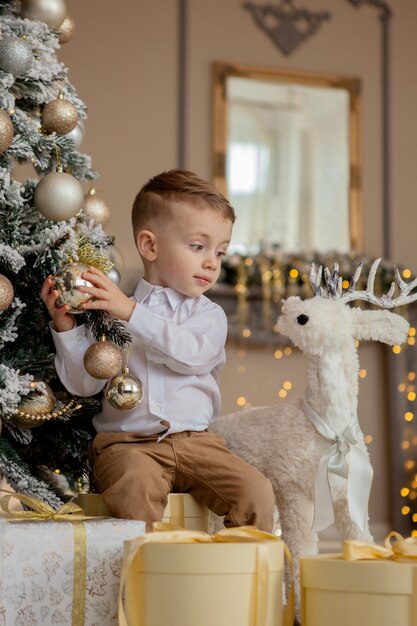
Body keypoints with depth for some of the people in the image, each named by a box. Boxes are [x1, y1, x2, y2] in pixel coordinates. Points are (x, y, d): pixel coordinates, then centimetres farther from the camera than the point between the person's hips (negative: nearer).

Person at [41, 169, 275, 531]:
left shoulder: (210, 315, 10)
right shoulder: (109, 309, 9)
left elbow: (191, 353, -14)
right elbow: (83, 384, 5)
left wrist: (131, 311, -19)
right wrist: (65, 327, -8)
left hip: (196, 442, 2)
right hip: (128, 443, -1)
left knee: (256, 492, -17)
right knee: (136, 487, -33)